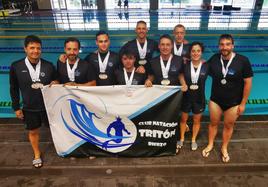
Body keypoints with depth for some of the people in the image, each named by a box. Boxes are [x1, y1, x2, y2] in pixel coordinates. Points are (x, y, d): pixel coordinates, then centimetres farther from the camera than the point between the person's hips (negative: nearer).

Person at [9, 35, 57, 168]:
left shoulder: (49, 66, -11)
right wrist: (16, 107, 1)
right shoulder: (16, 66, -10)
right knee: (33, 132, 18)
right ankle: (37, 154, 43)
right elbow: (14, 89, -1)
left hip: (49, 106, 0)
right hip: (29, 108, 1)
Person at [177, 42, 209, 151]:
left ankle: (193, 140, 39)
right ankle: (182, 139, 38)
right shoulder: (185, 65, -10)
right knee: (183, 119, 17)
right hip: (186, 97, 0)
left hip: (199, 98, 0)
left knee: (196, 120, 17)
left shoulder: (206, 66, -11)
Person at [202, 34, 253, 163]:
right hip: (215, 100, 2)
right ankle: (210, 145, 41)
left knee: (228, 126, 16)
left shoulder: (243, 61, -18)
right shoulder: (214, 59, -9)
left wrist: (243, 103, -9)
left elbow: (248, 83, -12)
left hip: (234, 102, -2)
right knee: (213, 123, 17)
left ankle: (224, 148, 40)